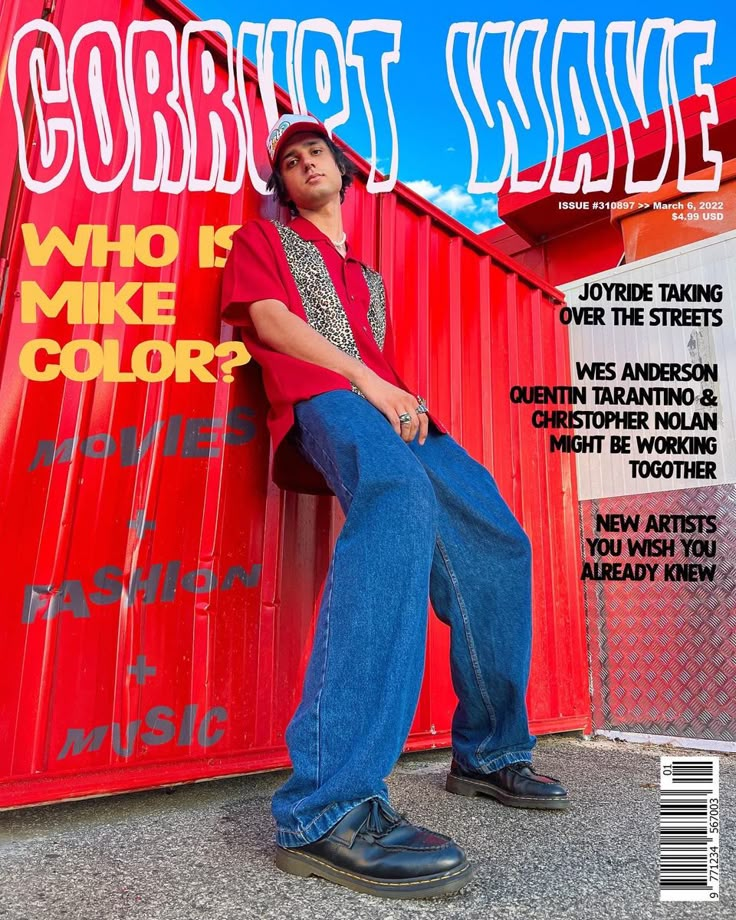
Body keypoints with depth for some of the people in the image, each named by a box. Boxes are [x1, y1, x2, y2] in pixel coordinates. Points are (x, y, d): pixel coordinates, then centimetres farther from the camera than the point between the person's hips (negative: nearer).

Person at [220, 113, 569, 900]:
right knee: (400, 501, -39)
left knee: (498, 544, -4)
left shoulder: (366, 278, 37)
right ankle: (328, 807, -44)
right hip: (321, 399, -7)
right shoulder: (262, 240, 21)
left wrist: (404, 401, 6)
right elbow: (270, 320, 1)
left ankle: (487, 753, 10)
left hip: (390, 410, 7)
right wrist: (366, 379, -11)